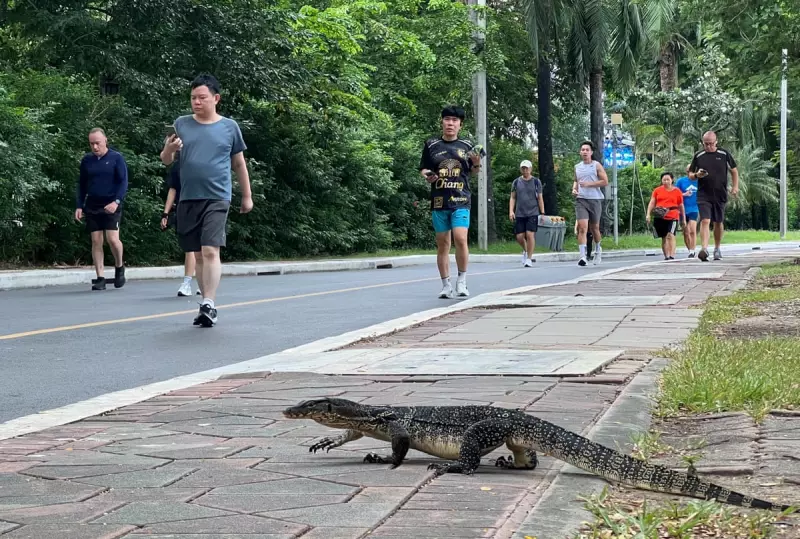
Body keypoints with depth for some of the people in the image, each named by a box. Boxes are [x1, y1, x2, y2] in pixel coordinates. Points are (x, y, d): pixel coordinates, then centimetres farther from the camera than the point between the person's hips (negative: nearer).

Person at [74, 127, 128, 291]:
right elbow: (82, 185, 13)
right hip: (92, 207, 4)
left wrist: (116, 201, -20)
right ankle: (100, 278, 3)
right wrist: (79, 206, 5)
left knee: (112, 239, -14)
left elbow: (123, 182, -6)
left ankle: (119, 267, 13)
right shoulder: (87, 160, 7)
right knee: (96, 241, 1)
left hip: (111, 206, -4)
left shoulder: (116, 158, -3)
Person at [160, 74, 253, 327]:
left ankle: (209, 305, -16)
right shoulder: (181, 124, 7)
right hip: (188, 199, 3)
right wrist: (169, 149, -14)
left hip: (217, 199, -3)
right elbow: (166, 161, 9)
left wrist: (247, 196, 15)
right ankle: (207, 305, 17)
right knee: (198, 254, 8)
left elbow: (239, 163, 13)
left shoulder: (229, 127, 4)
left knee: (210, 251, -16)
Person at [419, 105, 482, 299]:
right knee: (442, 245, 5)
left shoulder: (467, 145, 8)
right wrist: (427, 175, -7)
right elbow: (423, 168, 14)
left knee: (460, 239, -17)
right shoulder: (431, 145, 7)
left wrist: (476, 164, -4)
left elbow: (473, 171, 18)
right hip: (439, 201, 1)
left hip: (461, 200, -1)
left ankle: (461, 281, -1)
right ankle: (446, 285, 15)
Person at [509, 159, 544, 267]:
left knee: (530, 234, -13)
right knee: (519, 236, -1)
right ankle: (525, 251, 30)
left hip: (533, 213, -2)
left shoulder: (536, 182, 6)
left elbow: (540, 198, 8)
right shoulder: (516, 182, 9)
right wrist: (511, 211, -1)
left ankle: (529, 258, -3)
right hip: (519, 213, 2)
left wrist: (542, 213, 2)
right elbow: (512, 198, 11)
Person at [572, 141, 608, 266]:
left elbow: (605, 181, -5)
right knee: (582, 227, -14)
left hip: (595, 199, -1)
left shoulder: (597, 166, 1)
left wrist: (589, 184, -14)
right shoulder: (577, 167, 12)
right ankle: (583, 256, -21)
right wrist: (574, 188, 6)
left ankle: (598, 250, 38)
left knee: (595, 228, 11)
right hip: (581, 200, 2)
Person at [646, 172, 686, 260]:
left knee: (670, 235, -19)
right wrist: (648, 214, -4)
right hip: (660, 217, 3)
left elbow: (681, 206, 13)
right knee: (664, 238, 8)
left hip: (673, 217, -3)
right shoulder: (657, 190, 10)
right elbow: (652, 203, 9)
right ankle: (666, 256, 16)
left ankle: (672, 256, -24)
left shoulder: (677, 191, 7)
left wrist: (683, 219, 14)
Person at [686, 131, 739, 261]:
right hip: (703, 195, -1)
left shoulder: (724, 154, 3)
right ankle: (704, 248, -26)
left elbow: (734, 170, 14)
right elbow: (690, 175, 9)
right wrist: (697, 175, -13)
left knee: (718, 222, 12)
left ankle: (718, 248, 28)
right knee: (705, 221, -16)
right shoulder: (698, 156, 3)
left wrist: (735, 186, 4)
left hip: (720, 195, 1)